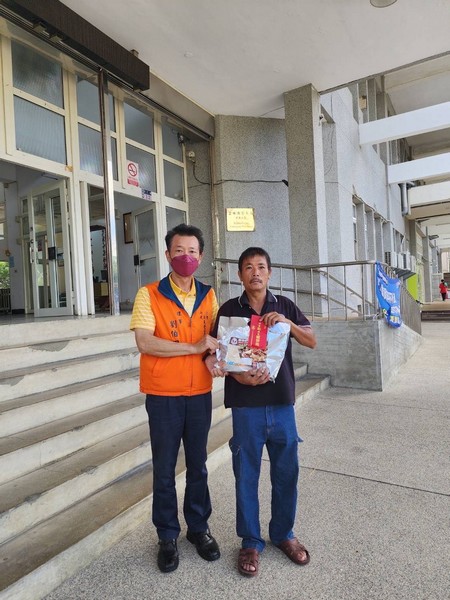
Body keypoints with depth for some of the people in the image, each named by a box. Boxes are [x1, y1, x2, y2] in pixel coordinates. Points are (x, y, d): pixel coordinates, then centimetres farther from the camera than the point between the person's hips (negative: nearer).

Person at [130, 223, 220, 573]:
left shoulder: (208, 296, 5)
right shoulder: (149, 295, -8)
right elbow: (144, 342, -19)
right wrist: (194, 348, -20)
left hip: (200, 393, 3)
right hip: (163, 396, -3)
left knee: (198, 465, 16)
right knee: (164, 468, 10)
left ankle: (199, 527, 36)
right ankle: (168, 536, 30)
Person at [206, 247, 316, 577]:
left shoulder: (284, 305, 5)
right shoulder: (229, 309, 0)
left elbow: (312, 341, 4)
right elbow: (218, 354, 0)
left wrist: (287, 322, -13)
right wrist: (238, 376, -17)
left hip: (282, 401, 2)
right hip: (246, 404, -2)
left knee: (286, 471, 13)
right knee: (247, 473, 9)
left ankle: (283, 533, 36)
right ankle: (250, 541, 29)